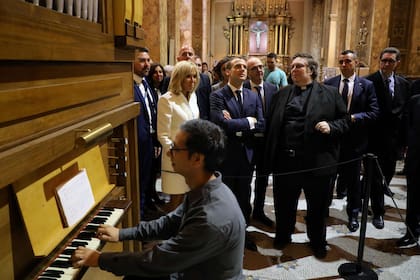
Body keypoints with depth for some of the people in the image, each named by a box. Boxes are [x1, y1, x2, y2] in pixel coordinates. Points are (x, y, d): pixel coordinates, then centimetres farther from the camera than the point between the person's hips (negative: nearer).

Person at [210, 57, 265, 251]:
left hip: (246, 155, 5)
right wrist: (248, 122, -15)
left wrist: (236, 125, -15)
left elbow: (261, 125, -4)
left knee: (244, 198, 18)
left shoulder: (253, 97, 7)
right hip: (225, 155, -4)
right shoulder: (218, 96, -10)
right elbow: (222, 124, -25)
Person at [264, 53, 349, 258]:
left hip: (317, 160, -2)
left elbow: (345, 120, 2)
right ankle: (283, 236, 39)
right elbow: (270, 123, 7)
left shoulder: (330, 93, 3)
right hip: (285, 159, 3)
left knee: (317, 206, 14)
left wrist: (331, 127, -18)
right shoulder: (282, 94, 11)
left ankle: (317, 241, 36)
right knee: (284, 203, 17)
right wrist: (270, 155, -1)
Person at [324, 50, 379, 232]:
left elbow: (374, 112, -7)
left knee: (353, 178, 10)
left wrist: (353, 117, -19)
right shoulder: (329, 84, 1)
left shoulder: (367, 85, -1)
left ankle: (353, 214, 28)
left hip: (354, 139, -1)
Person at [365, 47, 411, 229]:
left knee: (387, 174, 16)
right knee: (376, 175, 3)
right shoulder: (369, 82, -8)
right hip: (375, 137, -5)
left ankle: (370, 197, 40)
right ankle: (378, 212, 16)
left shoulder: (404, 84, 7)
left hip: (394, 139, 5)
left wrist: (404, 137, 4)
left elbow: (406, 112, 7)